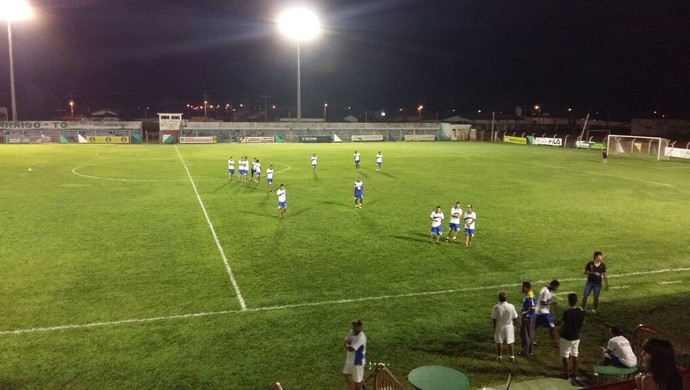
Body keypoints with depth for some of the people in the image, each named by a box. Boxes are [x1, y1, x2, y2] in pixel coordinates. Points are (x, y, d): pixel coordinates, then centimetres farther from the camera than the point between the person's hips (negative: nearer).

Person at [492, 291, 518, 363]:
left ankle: (500, 357, 18)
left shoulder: (496, 307, -16)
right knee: (511, 342, 11)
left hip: (499, 326, 0)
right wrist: (514, 325, 12)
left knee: (499, 342, 12)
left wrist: (494, 327, 4)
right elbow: (515, 317, -5)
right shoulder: (511, 306, -14)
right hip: (509, 326, 0)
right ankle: (512, 357, 14)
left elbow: (494, 319, -9)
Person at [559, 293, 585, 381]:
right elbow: (583, 323, 4)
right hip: (576, 337, 6)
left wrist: (560, 332, 0)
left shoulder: (567, 312, -24)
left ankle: (566, 374, 17)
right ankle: (574, 373, 26)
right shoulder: (581, 311, -7)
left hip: (566, 337, -6)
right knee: (574, 355, 18)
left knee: (565, 356, 9)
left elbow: (564, 325, -17)